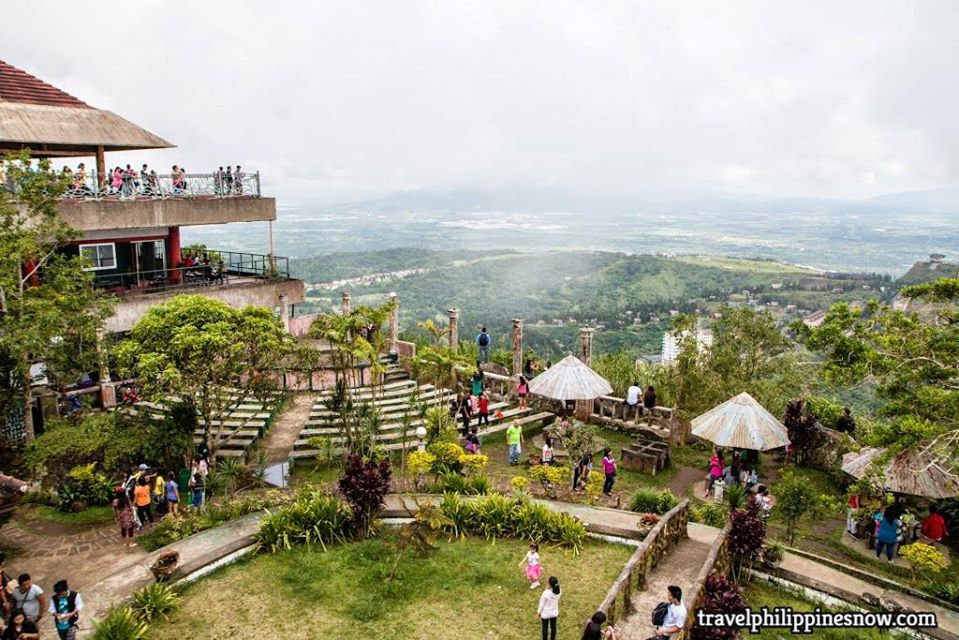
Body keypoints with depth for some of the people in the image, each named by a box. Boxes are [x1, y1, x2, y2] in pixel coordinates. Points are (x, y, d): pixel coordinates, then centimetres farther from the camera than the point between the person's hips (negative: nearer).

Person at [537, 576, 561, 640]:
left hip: (545, 614, -4)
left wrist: (539, 611, 0)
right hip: (554, 612, 4)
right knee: (553, 627, 24)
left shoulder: (546, 593, -34)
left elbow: (542, 604, -18)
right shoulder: (558, 591, -21)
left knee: (545, 628, 19)